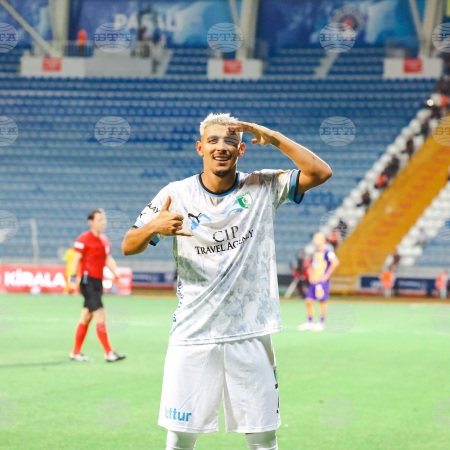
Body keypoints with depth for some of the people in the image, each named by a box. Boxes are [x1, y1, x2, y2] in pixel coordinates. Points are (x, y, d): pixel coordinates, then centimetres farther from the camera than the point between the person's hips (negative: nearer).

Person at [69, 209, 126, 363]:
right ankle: (109, 353, -13)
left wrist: (116, 272, 3)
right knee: (100, 317, -13)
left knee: (86, 318, 13)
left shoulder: (105, 240, 14)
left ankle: (75, 353, 20)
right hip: (88, 280, -8)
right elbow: (76, 259, -10)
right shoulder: (83, 239, -9)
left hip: (98, 281, 8)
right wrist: (73, 278, -18)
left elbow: (108, 259, 17)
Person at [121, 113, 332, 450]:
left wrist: (272, 138, -13)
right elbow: (129, 247, -1)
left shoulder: (263, 188, 1)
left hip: (250, 335, 0)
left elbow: (321, 172, -9)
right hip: (193, 334, 0)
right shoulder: (177, 195, -1)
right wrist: (154, 228, -22)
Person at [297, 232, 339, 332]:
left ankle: (321, 324, 6)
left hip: (322, 280, -8)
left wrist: (327, 274, -19)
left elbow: (335, 262, -22)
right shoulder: (315, 252, 16)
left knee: (322, 301, -1)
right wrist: (310, 274, 15)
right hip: (313, 280, 8)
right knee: (309, 301, 4)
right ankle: (310, 323, 13)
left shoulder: (327, 251, -9)